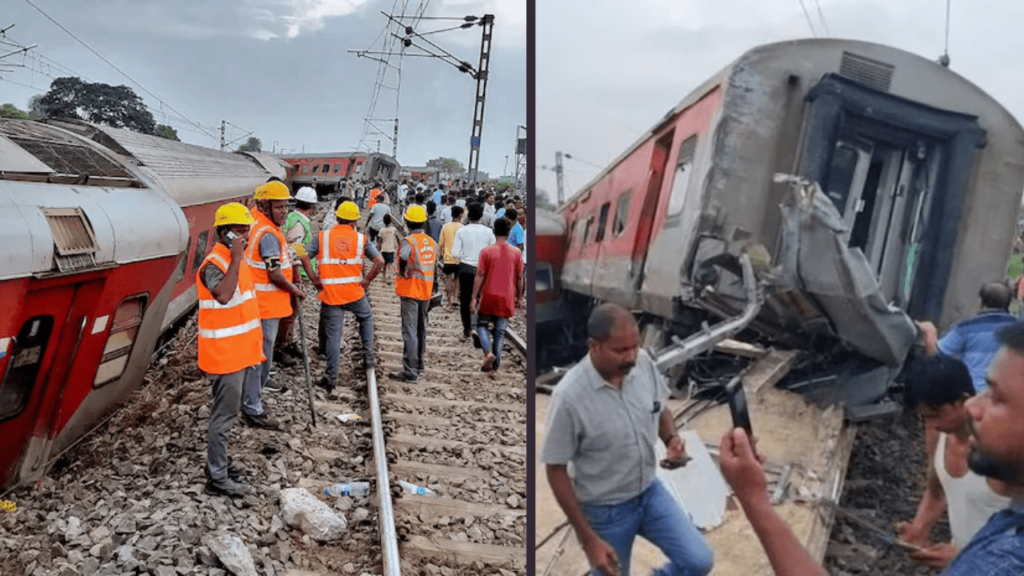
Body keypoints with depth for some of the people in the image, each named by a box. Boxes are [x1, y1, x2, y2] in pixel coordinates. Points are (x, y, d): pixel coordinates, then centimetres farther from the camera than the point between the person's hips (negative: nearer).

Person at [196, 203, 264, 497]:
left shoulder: (236, 261, 12)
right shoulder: (213, 265, -18)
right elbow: (224, 296, -38)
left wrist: (255, 346, 21)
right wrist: (236, 260, -32)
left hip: (239, 352, 9)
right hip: (224, 354, -9)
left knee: (228, 411, 18)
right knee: (224, 414, -2)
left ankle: (219, 462, 30)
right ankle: (217, 477, 7)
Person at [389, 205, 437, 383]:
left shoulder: (409, 241, -15)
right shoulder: (432, 242, 6)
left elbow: (404, 258, -35)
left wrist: (403, 273, -18)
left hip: (410, 291, -7)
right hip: (426, 291, 7)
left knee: (410, 331, -5)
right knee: (421, 328, 20)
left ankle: (410, 372, -6)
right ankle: (419, 362, 34)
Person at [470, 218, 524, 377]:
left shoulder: (486, 252, -7)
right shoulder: (516, 253, -1)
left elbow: (480, 276, -8)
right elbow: (519, 278, 3)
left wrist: (474, 298, -4)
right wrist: (519, 298, 14)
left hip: (489, 298, -2)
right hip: (506, 299, 2)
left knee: (482, 325, 17)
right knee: (500, 332, 9)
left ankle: (488, 352, -9)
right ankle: (493, 368, 9)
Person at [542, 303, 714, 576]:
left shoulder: (644, 363, -15)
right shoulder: (569, 397, -30)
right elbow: (556, 471, -20)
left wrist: (672, 438, -17)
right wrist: (588, 539, -18)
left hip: (650, 491, 5)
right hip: (604, 510, -4)